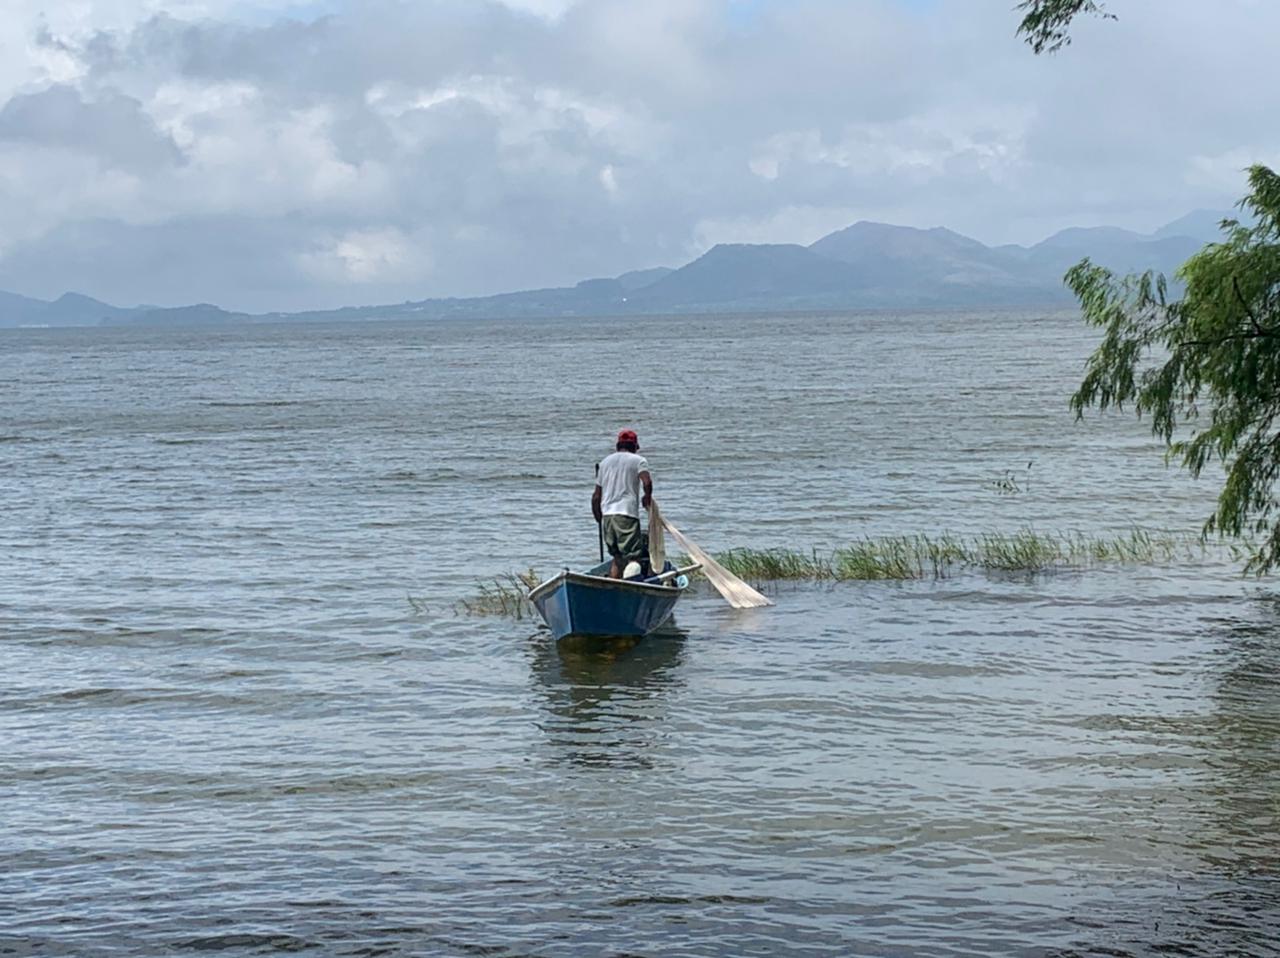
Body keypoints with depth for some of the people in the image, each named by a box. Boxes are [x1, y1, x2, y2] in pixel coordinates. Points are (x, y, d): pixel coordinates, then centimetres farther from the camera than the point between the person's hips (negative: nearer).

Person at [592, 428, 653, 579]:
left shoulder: (605, 462, 20)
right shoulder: (638, 460, 4)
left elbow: (596, 496, 18)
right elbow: (647, 482, -14)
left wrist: (599, 518, 29)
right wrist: (647, 498, 5)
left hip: (607, 515, 6)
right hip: (627, 514, -6)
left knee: (618, 558, 16)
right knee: (633, 557, -8)